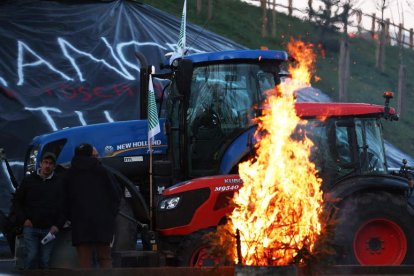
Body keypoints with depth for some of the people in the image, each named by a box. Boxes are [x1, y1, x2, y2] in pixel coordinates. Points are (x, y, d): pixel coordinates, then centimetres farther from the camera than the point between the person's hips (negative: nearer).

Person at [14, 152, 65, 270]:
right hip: (30, 228, -1)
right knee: (31, 256, -10)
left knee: (45, 260, 0)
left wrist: (58, 225, -4)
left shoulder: (58, 183, 7)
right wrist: (23, 219, -1)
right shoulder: (29, 180, 7)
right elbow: (18, 201, 12)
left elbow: (63, 207, 7)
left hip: (49, 229, 1)